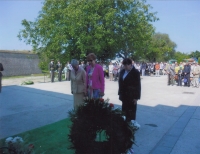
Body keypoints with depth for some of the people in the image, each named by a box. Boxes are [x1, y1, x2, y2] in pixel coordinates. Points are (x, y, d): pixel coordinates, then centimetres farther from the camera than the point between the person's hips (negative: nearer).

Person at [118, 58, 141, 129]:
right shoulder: (122, 72, 9)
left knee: (131, 111, 2)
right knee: (125, 111, 11)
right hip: (124, 96, 6)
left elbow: (138, 85, -11)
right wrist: (120, 94, 11)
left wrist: (136, 97, -13)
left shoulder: (135, 72, -10)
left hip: (131, 96, -6)